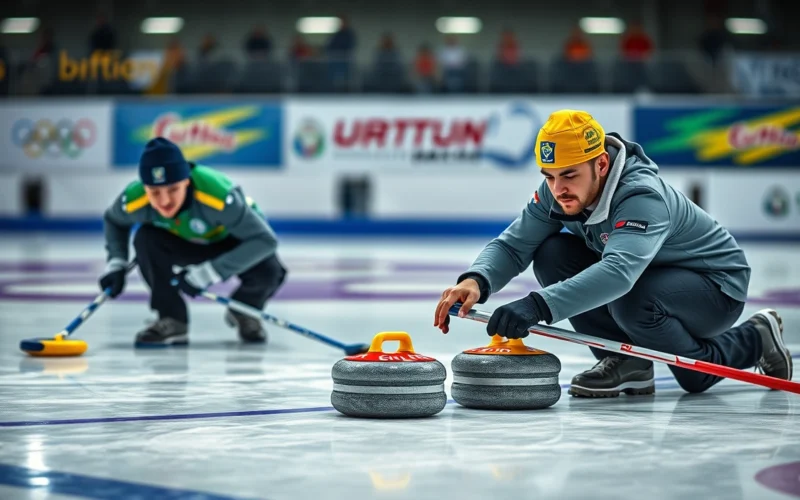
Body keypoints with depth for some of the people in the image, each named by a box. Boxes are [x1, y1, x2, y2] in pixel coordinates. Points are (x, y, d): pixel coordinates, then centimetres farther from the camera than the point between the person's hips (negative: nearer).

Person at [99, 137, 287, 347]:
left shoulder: (219, 195, -42)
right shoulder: (134, 200, -28)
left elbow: (265, 240, -37)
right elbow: (113, 221, -2)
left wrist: (208, 273, -41)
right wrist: (116, 264, -16)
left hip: (231, 243, -3)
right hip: (185, 245, 3)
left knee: (268, 270, -32)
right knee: (145, 238, -27)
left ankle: (244, 312, 4)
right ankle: (172, 321, -12)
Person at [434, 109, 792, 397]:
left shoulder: (643, 197, -37)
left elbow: (618, 274, -53)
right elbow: (512, 245, -16)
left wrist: (537, 306, -63)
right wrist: (477, 281, -39)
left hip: (716, 287, -6)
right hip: (646, 276, 6)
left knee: (632, 301, -38)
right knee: (553, 254, -17)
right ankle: (627, 363, -4)